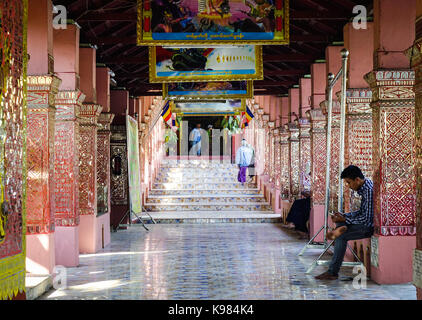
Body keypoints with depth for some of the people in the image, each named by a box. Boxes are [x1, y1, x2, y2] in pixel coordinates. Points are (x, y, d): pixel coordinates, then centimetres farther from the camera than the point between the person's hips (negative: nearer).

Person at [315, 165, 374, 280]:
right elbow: (361, 212, 18)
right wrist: (344, 216, 5)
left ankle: (332, 272, -14)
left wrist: (345, 219, -15)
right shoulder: (364, 188, 9)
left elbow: (367, 219, -24)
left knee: (342, 236, -16)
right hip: (367, 222, 10)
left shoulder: (369, 190, -23)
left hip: (370, 226, -10)